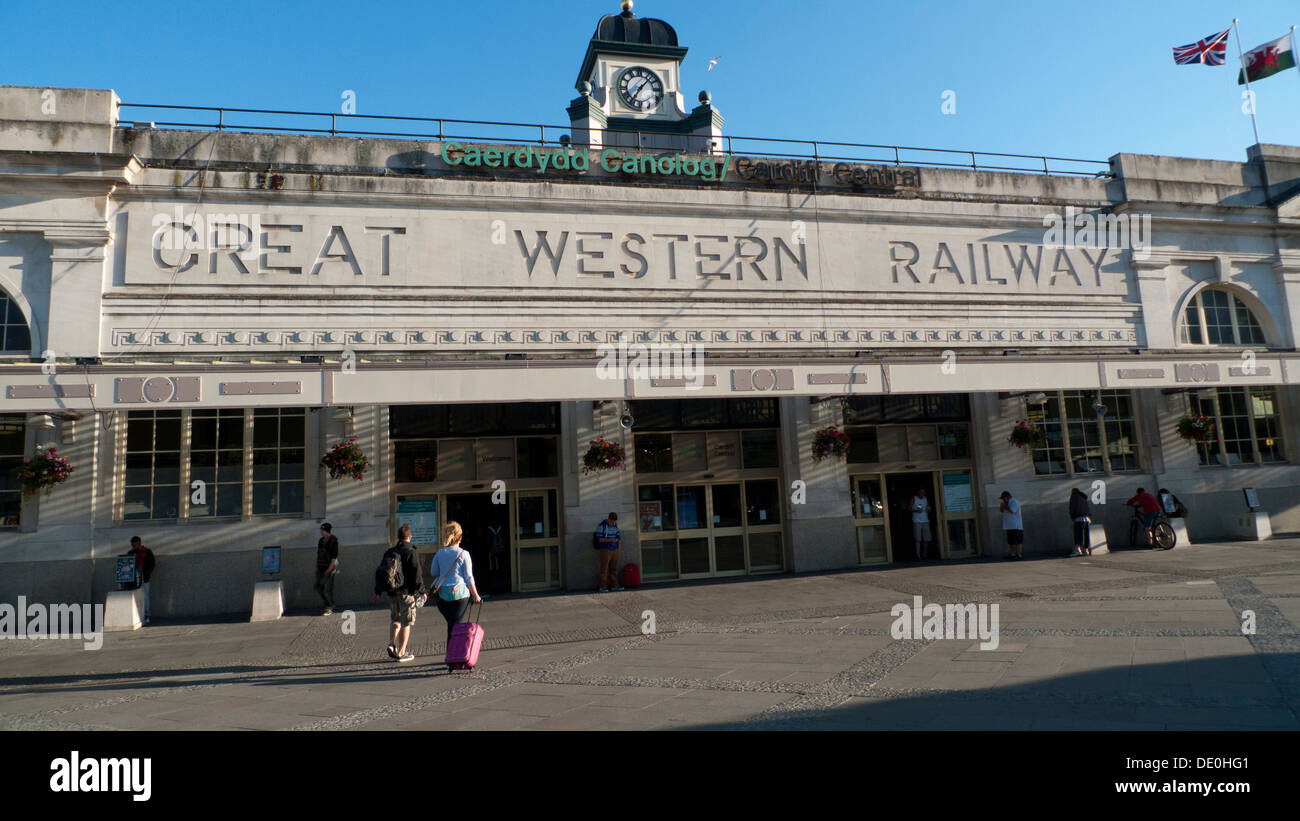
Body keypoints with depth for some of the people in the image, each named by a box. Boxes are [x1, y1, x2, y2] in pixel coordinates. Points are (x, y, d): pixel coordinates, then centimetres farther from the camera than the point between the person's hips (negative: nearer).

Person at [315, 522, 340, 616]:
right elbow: (318, 554, 18)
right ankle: (331, 604, 25)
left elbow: (334, 556, -14)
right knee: (319, 587, 8)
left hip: (329, 568, -8)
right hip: (320, 568, 8)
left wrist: (329, 569, -19)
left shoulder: (333, 541, -11)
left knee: (327, 589, -8)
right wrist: (317, 566, 13)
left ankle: (329, 609, 3)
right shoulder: (321, 540, 12)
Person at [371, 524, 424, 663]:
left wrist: (377, 593, 16)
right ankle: (401, 653, 4)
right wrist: (422, 591, -4)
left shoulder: (389, 552, 7)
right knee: (406, 623, 3)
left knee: (396, 619, 22)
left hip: (392, 592, 6)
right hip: (407, 593, -6)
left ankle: (391, 644, 7)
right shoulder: (410, 552, -11)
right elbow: (416, 574, -13)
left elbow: (379, 572, 10)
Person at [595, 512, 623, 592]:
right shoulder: (601, 526, -9)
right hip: (605, 550, -5)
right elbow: (599, 539, -12)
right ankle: (603, 587, -1)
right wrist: (610, 540, -23)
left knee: (614, 568, 6)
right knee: (604, 569, -5)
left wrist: (620, 540, -9)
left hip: (615, 549, 5)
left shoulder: (615, 525, 9)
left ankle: (614, 585, 11)